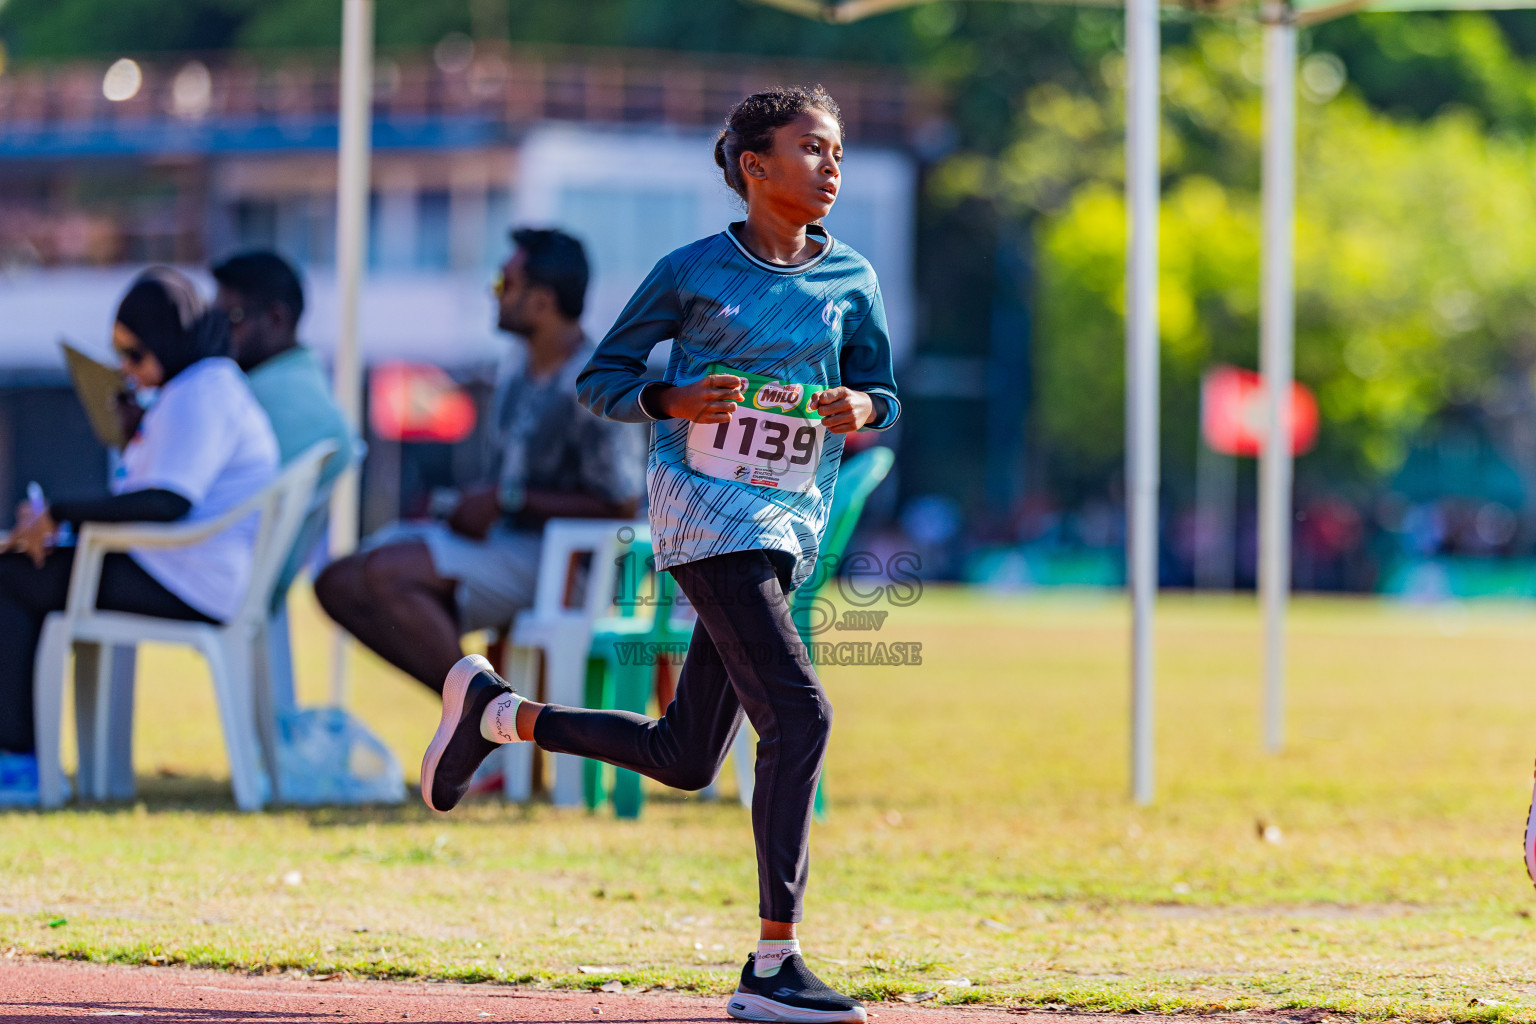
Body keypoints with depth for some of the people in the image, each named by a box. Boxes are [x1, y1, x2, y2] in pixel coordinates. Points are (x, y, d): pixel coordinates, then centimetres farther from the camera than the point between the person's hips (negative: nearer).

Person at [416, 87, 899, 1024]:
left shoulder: (851, 280, 9)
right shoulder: (694, 272, -4)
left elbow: (884, 395, 15)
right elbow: (601, 377, 3)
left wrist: (861, 408, -9)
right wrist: (676, 400, -16)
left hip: (792, 523, 6)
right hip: (705, 510, -6)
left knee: (685, 759, 9)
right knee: (799, 716, -19)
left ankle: (495, 710, 30)